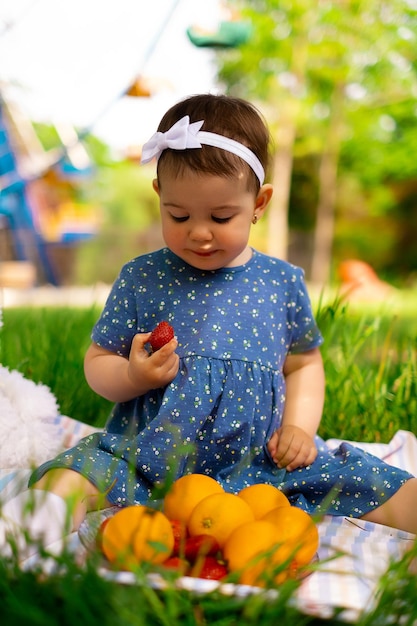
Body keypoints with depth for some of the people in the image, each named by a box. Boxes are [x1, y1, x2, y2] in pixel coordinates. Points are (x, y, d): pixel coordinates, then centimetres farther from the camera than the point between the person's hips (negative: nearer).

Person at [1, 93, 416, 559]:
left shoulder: (282, 282, 5)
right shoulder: (140, 278, 0)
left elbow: (304, 363, 15)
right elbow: (97, 361, 6)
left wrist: (299, 425, -2)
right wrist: (132, 375, -17)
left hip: (263, 461, 2)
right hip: (149, 456, -1)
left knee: (371, 483, -11)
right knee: (80, 470, -29)